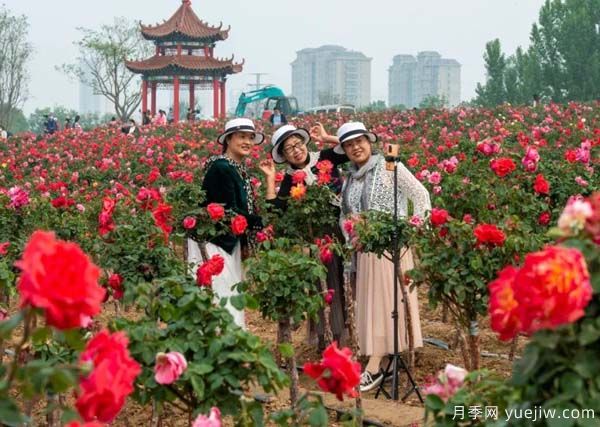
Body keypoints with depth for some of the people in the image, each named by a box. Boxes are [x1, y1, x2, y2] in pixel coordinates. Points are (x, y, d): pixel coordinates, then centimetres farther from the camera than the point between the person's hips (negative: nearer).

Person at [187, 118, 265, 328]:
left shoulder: (239, 169, 12)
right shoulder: (221, 167, -16)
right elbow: (229, 211, -19)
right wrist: (262, 223, -13)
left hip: (230, 242, 10)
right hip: (212, 242, -10)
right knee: (224, 303, -11)